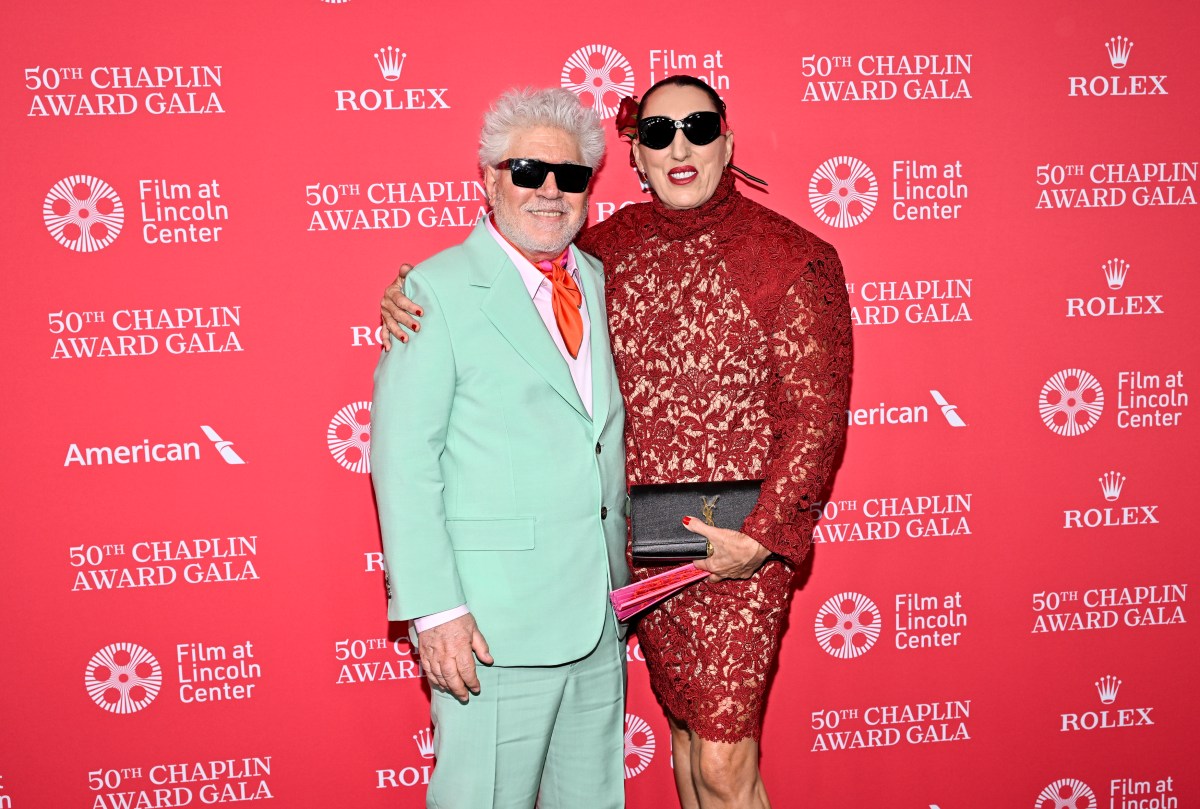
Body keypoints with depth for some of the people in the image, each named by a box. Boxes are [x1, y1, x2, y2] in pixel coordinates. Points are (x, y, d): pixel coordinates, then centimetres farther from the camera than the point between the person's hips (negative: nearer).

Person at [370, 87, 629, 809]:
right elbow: (403, 461, -13)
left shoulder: (598, 280, 11)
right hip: (493, 620, -6)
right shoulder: (439, 291, -8)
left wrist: (623, 577, 12)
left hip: (602, 611, 6)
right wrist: (434, 609, -18)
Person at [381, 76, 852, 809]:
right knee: (686, 723, 19)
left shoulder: (796, 258, -10)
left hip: (738, 546, -4)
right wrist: (415, 299, -2)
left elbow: (815, 415, -11)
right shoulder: (614, 243, 4)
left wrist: (765, 536, -17)